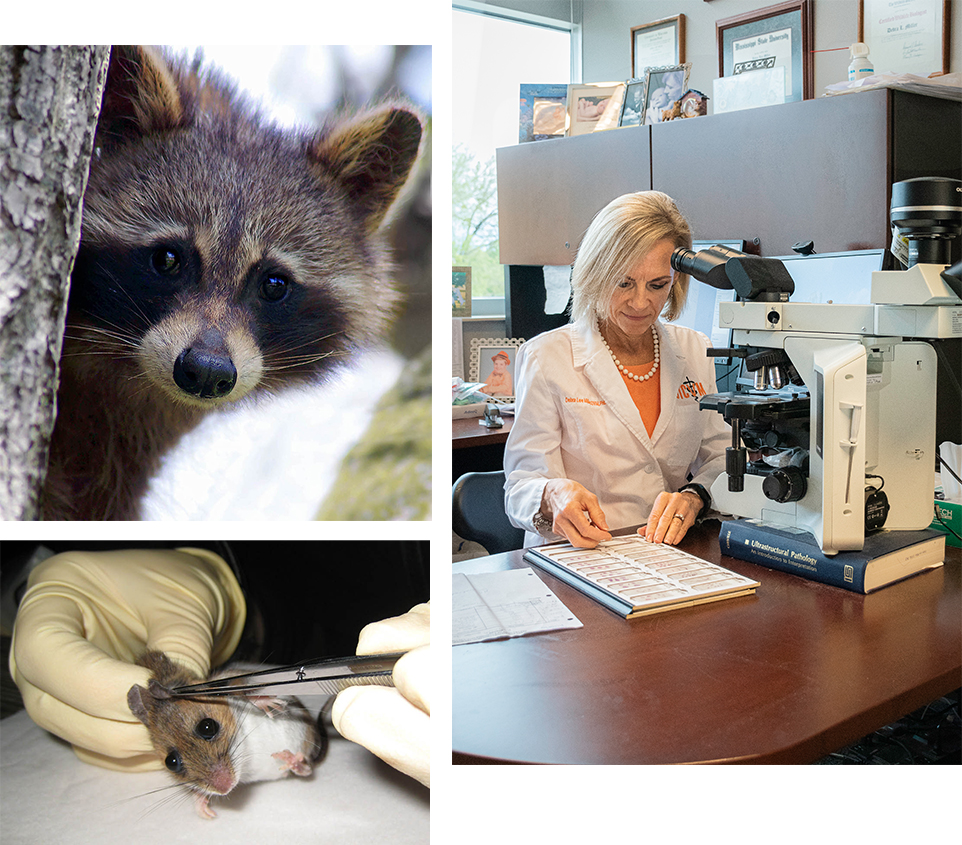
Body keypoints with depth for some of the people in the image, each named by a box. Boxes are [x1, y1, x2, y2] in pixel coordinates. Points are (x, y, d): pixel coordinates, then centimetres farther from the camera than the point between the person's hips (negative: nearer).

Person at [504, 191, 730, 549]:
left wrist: (694, 496, -13)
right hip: (580, 559, -1)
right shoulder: (547, 358, -4)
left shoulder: (695, 351, 10)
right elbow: (522, 486, -6)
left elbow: (724, 457, 10)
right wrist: (555, 495, -30)